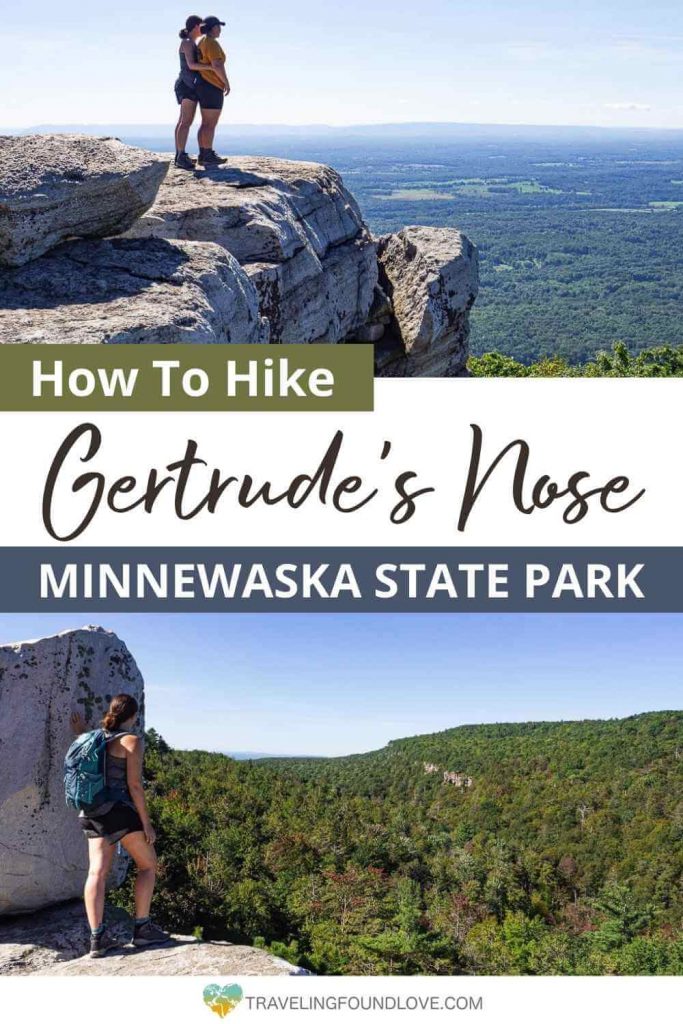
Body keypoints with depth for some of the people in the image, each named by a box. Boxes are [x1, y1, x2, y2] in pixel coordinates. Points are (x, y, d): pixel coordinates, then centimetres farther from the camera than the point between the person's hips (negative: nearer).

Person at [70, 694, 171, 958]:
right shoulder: (132, 741, -8)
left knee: (97, 871, 0)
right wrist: (146, 823, -10)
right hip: (120, 810, -7)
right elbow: (134, 785, -13)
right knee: (148, 865, 7)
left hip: (92, 812, 7)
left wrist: (81, 735, 32)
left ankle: (97, 937, -6)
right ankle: (142, 929, 5)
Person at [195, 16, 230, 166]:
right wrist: (227, 83, -13)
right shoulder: (212, 43, -14)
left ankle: (203, 155, 13)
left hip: (204, 86, 10)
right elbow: (217, 65, -23)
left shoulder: (202, 42, 16)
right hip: (212, 87, -10)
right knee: (211, 124, -7)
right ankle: (208, 157, -6)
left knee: (206, 123, 12)